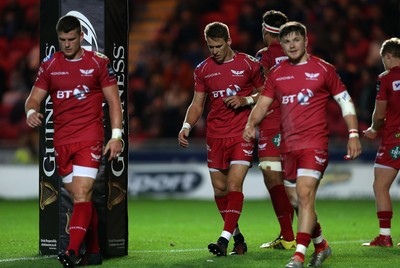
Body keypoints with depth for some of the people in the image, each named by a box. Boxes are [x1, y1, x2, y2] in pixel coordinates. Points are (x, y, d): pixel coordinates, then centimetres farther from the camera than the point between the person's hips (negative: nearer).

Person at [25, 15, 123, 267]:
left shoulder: (99, 62, 1)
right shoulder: (49, 65, 10)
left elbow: (114, 101, 2)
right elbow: (35, 97, 11)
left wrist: (116, 135, -6)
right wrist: (31, 111, -13)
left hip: (90, 137, -4)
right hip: (62, 140, 4)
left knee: (81, 194, -16)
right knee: (81, 197, 8)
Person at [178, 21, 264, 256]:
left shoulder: (249, 64, 0)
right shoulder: (203, 69, 9)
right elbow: (197, 104, 12)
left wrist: (246, 100, -12)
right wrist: (187, 126, -4)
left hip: (242, 134, -4)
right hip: (215, 136, 4)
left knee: (234, 184, -15)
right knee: (219, 188, 5)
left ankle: (225, 239, -20)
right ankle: (238, 237, 19)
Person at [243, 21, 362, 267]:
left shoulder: (323, 69, 0)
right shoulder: (276, 74, 11)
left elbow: (345, 101, 4)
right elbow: (263, 103, 13)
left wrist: (354, 134, -4)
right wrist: (251, 124, -7)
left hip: (315, 143, -5)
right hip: (288, 145, 5)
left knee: (305, 195, -18)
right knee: (298, 201, 12)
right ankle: (321, 246, 32)